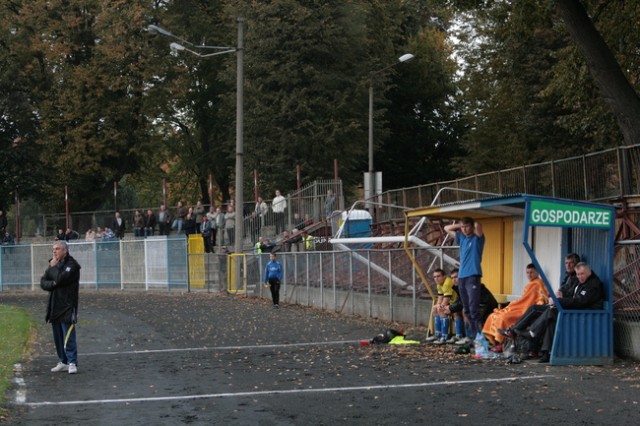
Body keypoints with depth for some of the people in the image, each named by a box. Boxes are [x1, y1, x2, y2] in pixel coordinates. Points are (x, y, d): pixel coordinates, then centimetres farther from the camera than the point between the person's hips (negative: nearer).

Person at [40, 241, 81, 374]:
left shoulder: (72, 265, -7)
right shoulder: (54, 264, 15)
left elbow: (60, 278, -21)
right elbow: (43, 283, 8)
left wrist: (53, 267, -7)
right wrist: (53, 284, -11)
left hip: (67, 307, -8)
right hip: (54, 307, 8)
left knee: (68, 337, -11)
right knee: (58, 337, 11)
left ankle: (72, 363, -9)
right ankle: (63, 362, 18)